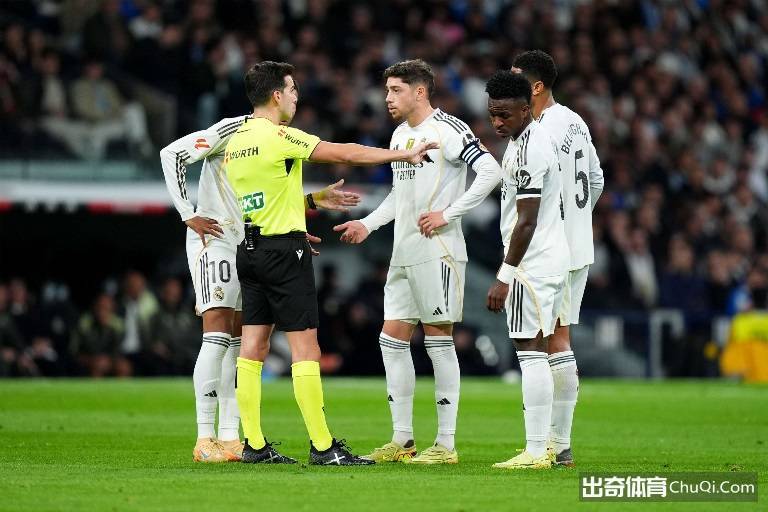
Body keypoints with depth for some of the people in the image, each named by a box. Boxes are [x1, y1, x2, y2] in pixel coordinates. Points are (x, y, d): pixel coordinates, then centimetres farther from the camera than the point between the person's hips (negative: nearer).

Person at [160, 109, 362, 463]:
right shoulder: (232, 130, -10)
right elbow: (172, 154, -15)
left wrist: (315, 199, 16)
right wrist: (189, 215, -16)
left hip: (249, 247, 9)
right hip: (213, 239, -9)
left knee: (238, 344, 6)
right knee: (218, 337, -14)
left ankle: (230, 438, 8)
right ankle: (205, 440, -13)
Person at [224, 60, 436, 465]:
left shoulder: (234, 142, 11)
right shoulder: (278, 136, -14)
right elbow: (346, 154, -14)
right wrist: (404, 154, -6)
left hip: (249, 248, 8)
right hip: (283, 252, -8)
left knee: (253, 347, 7)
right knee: (304, 348, -6)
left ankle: (254, 444, 8)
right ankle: (322, 446, -6)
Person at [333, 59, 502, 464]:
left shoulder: (448, 130, -11)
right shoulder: (400, 134, 17)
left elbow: (491, 171, -19)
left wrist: (448, 213, -19)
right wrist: (368, 224, 18)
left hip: (437, 252, -9)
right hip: (403, 255, 9)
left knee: (438, 339, -6)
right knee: (392, 339, 7)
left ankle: (446, 444, -1)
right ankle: (401, 440, 13)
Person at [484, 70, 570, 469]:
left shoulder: (528, 151, -17)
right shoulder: (536, 139, 15)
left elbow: (526, 221, -20)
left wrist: (504, 277, -18)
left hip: (532, 266, -10)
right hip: (552, 259, 10)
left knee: (531, 352, -9)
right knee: (537, 352, 11)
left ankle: (535, 452, -10)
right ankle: (543, 445, 12)